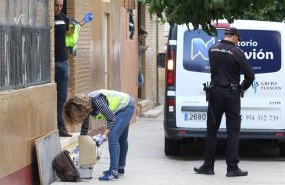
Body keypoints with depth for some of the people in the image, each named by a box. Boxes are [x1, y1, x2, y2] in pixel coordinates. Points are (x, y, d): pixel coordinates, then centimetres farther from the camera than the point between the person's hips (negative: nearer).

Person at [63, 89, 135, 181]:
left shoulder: (97, 102, -33)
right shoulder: (85, 104, -7)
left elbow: (112, 119, -25)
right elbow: (85, 126, 6)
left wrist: (104, 136, -25)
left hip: (126, 106, -9)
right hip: (122, 108, 9)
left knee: (112, 137, -17)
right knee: (121, 138, 22)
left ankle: (113, 173, -17)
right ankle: (120, 167, 37)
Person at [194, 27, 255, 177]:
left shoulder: (212, 49, 3)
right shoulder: (236, 53, -10)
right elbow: (250, 75, -10)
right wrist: (242, 88, 7)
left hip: (215, 92, 3)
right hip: (232, 94, -3)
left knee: (211, 130, 10)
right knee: (233, 131, 1)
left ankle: (208, 166, 11)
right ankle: (232, 168, -1)